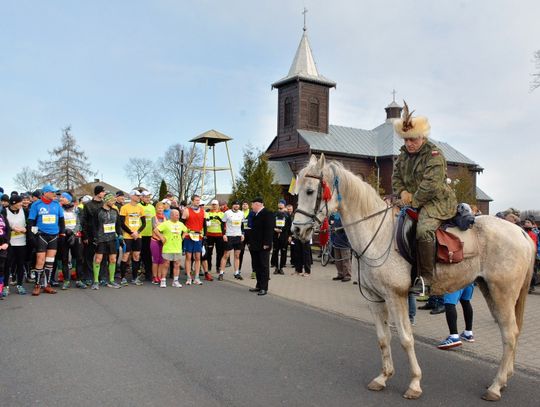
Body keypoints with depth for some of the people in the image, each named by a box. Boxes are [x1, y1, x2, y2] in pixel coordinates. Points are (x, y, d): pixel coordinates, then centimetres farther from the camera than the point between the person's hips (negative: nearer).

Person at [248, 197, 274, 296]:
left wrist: (266, 244, -22)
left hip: (263, 246, -9)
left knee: (264, 267, 0)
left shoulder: (267, 214, -12)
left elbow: (269, 230, -18)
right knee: (256, 266, 13)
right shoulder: (255, 214, 15)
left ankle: (264, 288, 5)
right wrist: (250, 242, 14)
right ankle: (259, 286, 23)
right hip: (255, 246, 9)